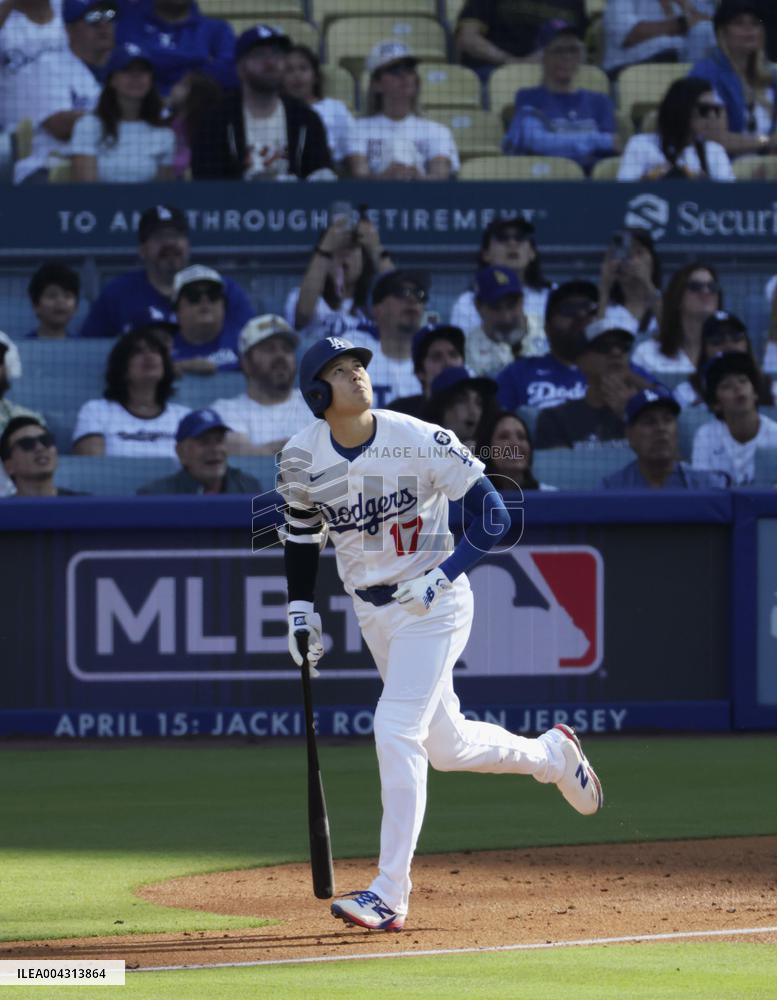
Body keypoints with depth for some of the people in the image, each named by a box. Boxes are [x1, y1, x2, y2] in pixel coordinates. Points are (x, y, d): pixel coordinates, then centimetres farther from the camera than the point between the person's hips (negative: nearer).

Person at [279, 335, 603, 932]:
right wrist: (301, 611, 5)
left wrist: (442, 576, -26)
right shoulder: (302, 458, -6)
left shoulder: (421, 443, -19)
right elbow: (302, 534, 13)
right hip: (372, 613, 6)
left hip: (434, 606, -6)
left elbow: (493, 518, -15)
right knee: (445, 744, 14)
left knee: (397, 732, -17)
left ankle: (391, 896, -15)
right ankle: (551, 754, 43)